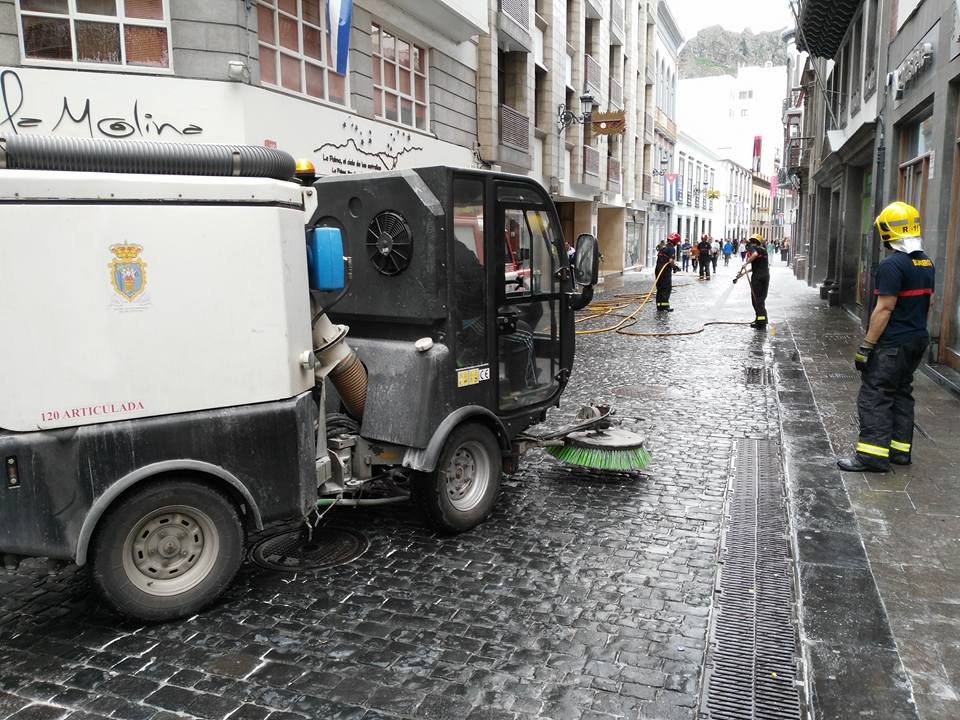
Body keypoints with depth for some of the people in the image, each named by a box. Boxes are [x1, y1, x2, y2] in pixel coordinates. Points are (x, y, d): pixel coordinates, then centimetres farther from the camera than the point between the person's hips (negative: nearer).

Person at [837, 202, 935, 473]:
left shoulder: (892, 264, -18)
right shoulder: (927, 263, 10)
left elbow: (885, 309, -21)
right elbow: (929, 303, 17)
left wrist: (866, 346, -17)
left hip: (891, 344, -9)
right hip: (918, 340, 9)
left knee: (875, 396, -5)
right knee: (902, 393, 16)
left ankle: (872, 455, -5)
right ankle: (900, 450, 22)